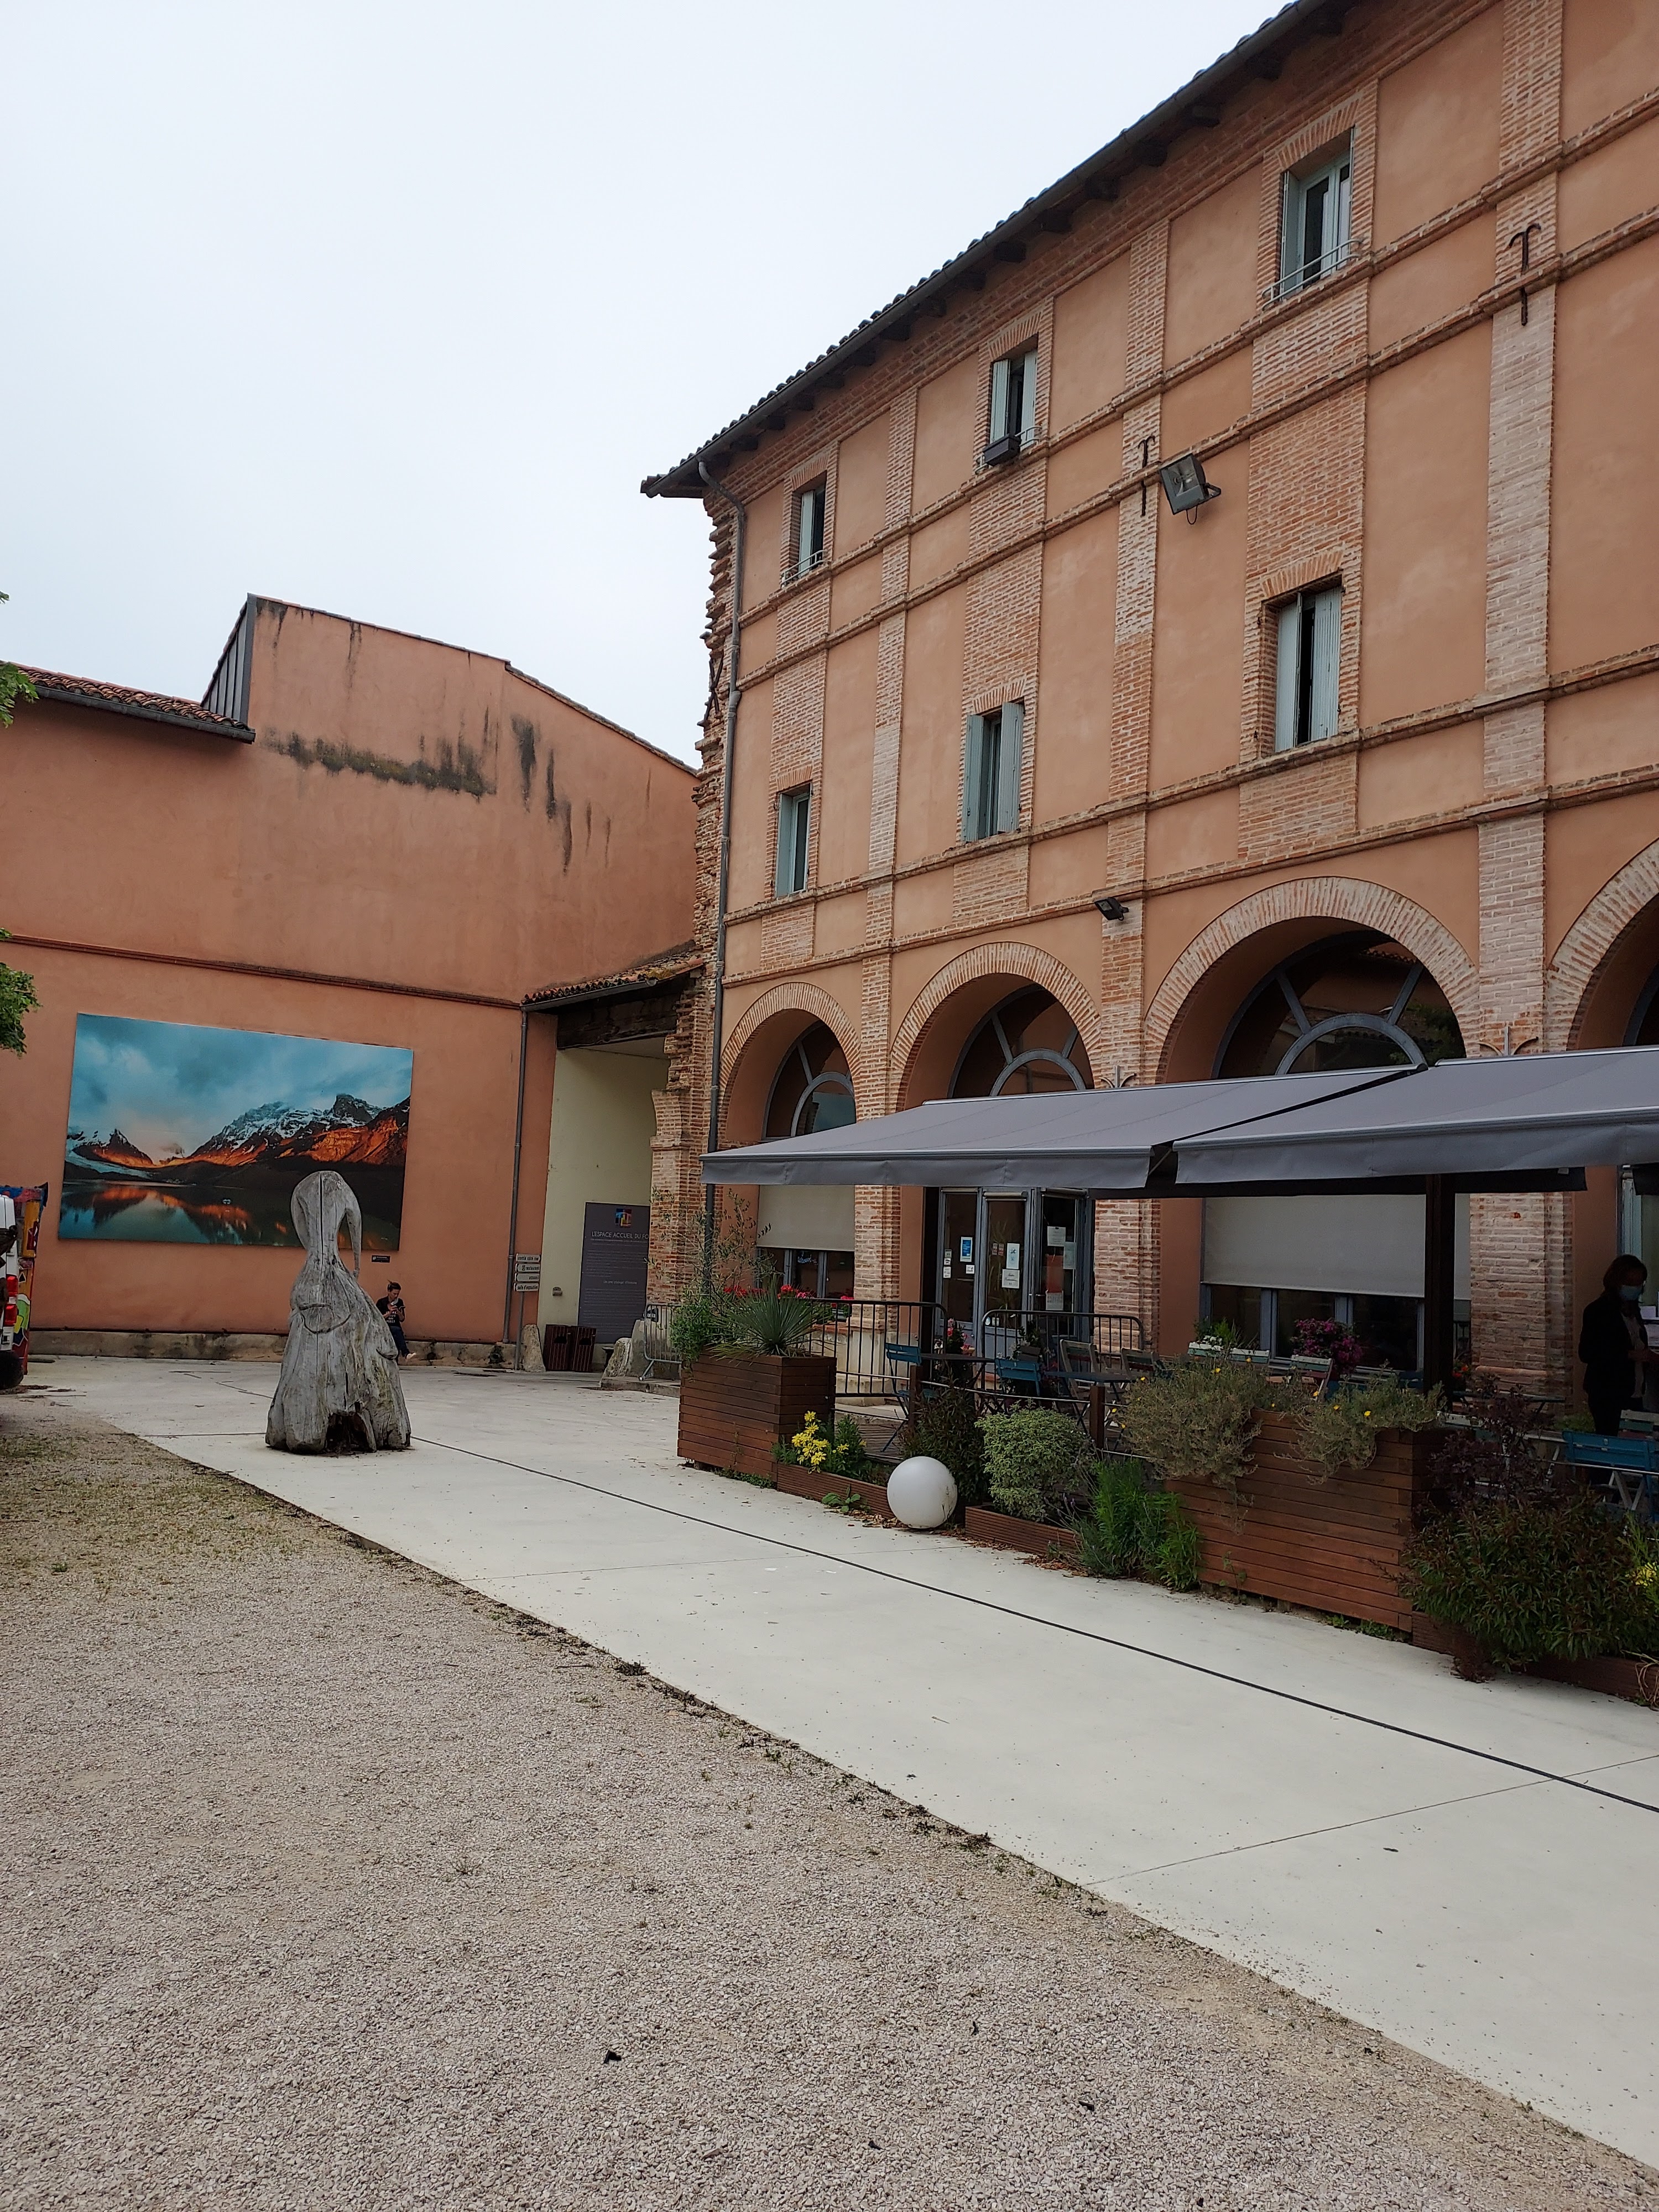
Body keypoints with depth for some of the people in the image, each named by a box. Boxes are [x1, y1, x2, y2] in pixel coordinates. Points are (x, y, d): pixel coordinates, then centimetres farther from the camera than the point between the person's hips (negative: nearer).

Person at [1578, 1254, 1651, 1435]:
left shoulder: (1633, 1310, 14)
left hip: (1632, 1392, 7)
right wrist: (1630, 1355, -18)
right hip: (1607, 1393, -7)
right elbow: (1586, 1353, -15)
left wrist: (1648, 1356, 1)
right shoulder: (1598, 1311, -10)